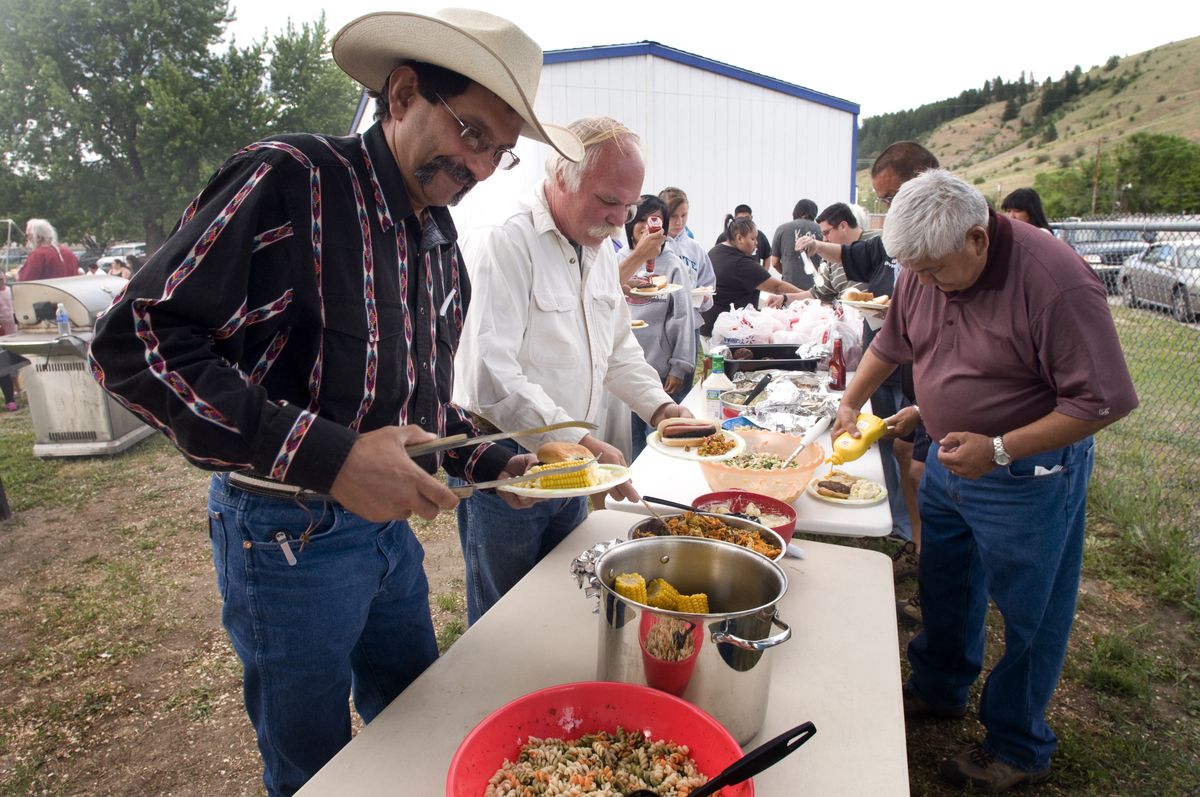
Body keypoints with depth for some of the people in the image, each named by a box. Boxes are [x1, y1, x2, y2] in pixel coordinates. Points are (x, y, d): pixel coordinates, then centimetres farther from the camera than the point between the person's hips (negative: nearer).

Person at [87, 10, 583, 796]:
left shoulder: (442, 240, 7)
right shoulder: (292, 181, -17)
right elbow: (136, 341, -23)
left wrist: (497, 464, -1)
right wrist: (326, 458, -29)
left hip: (391, 525, 7)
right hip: (290, 537, -6)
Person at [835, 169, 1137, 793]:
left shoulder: (1056, 283, -26)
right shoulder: (923, 270, -5)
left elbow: (1104, 401, -23)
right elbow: (891, 342, 14)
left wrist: (999, 450, -27)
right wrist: (850, 404, 12)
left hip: (1027, 477, -6)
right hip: (947, 459, 7)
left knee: (1027, 614, 9)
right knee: (943, 588, 21)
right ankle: (938, 690, 45)